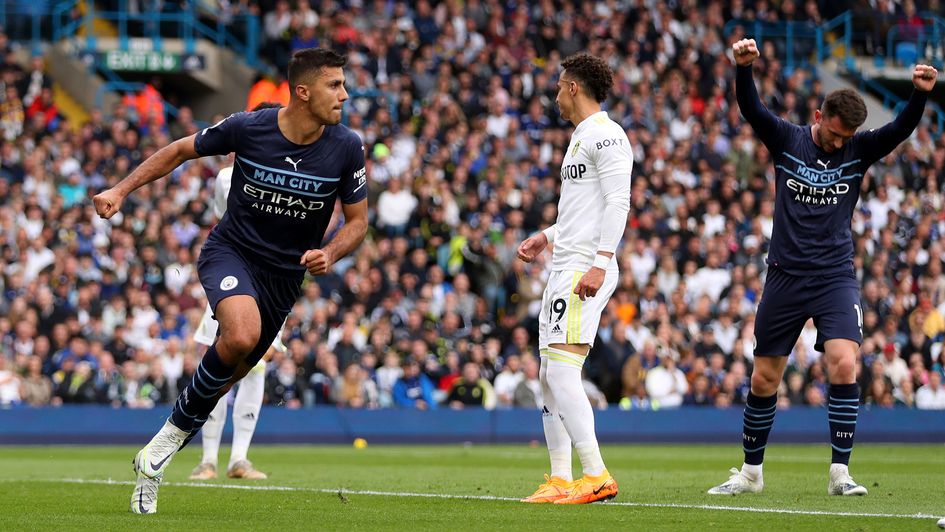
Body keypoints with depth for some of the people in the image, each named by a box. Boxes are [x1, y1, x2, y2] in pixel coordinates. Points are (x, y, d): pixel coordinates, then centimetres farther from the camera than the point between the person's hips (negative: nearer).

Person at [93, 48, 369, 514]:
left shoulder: (346, 148, -9)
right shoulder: (247, 128, -15)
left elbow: (357, 220, 3)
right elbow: (181, 150, 3)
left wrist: (330, 253, -18)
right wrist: (121, 190, -2)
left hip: (285, 275, 3)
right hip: (230, 252, -3)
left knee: (232, 370, 7)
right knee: (242, 333, -33)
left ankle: (153, 461, 26)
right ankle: (174, 433, -12)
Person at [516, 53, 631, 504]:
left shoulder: (605, 135, -9)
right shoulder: (580, 137, 23)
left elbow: (617, 202, -18)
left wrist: (600, 263, -25)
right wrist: (547, 237, 27)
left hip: (585, 270, -11)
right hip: (565, 270, 11)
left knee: (562, 370, -18)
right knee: (550, 377, 9)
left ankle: (597, 477, -22)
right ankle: (560, 480, 11)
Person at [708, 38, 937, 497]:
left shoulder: (859, 150, 1)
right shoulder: (787, 141, 0)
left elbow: (901, 129, -13)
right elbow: (751, 109, -14)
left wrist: (920, 94, -32)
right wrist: (743, 67, -32)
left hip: (835, 277, 0)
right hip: (785, 275, 1)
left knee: (844, 364, -19)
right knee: (764, 378, 6)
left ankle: (840, 474, -13)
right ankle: (751, 472, 24)